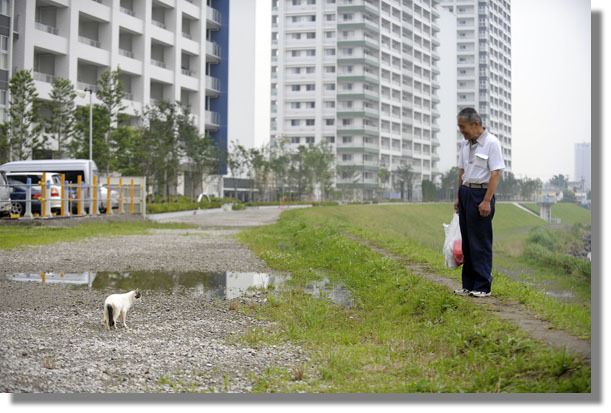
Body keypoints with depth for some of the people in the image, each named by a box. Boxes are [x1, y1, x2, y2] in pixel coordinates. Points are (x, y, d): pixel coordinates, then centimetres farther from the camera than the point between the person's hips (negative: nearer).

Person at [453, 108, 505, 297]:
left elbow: (495, 174, -15)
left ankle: (483, 287, 0)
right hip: (465, 192, 8)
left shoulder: (491, 143, -11)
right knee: (467, 241, 10)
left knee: (481, 242, -5)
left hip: (481, 193, -8)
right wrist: (458, 197, 17)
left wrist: (487, 200, -19)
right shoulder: (466, 144, 13)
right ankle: (468, 285, 16)